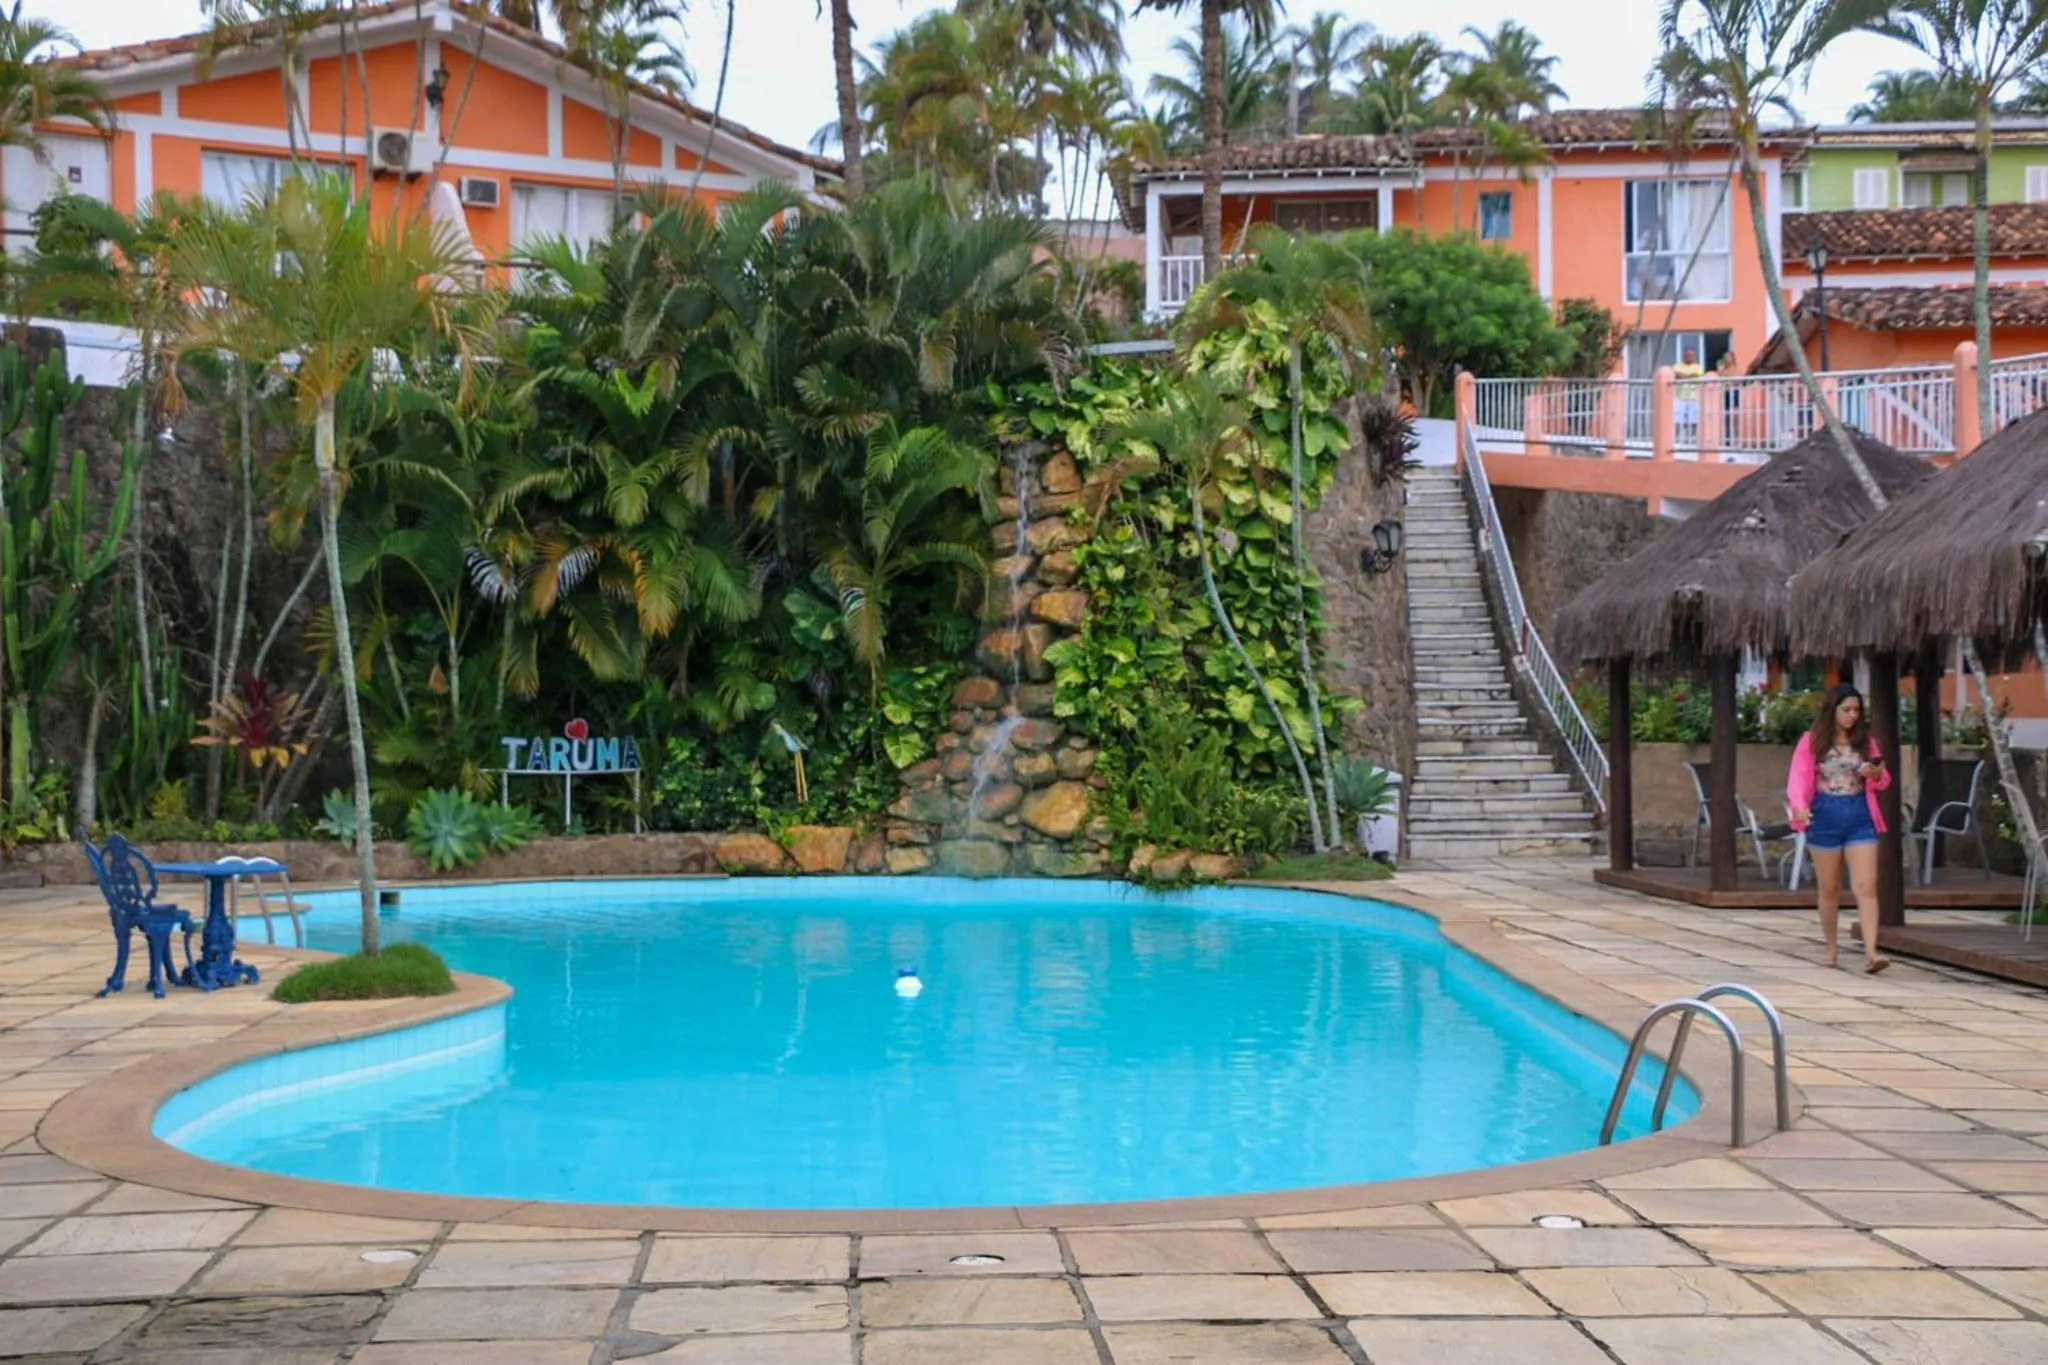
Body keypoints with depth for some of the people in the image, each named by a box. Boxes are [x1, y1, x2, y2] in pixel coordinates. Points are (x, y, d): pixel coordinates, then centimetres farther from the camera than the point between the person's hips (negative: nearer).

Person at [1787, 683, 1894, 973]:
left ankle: (1870, 953, -16)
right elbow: (1797, 778, -4)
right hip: (1825, 818, -1)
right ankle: (1831, 949, 23)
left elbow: (1884, 781, 15)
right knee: (1829, 889, 8)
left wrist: (1876, 774, -10)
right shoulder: (1812, 742, 1)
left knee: (1867, 886, -10)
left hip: (1860, 818, 2)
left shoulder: (1865, 742, 9)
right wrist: (1799, 806, -23)